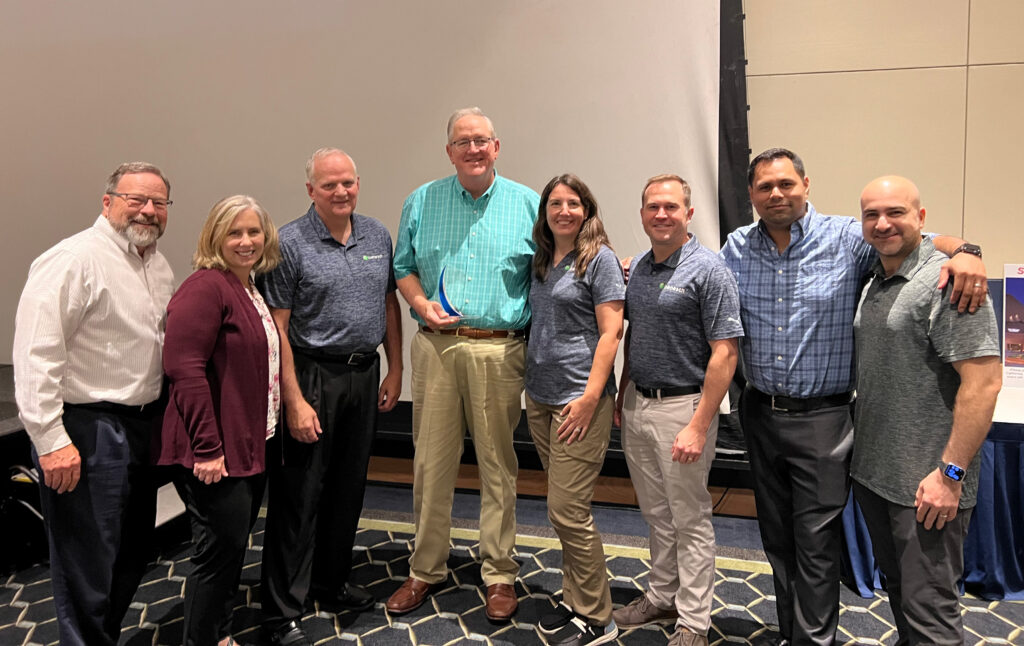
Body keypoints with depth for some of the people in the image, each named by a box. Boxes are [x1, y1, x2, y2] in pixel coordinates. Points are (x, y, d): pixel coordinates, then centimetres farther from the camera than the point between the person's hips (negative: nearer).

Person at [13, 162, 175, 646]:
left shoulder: (160, 267, 11)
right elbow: (36, 352, -21)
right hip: (87, 431, -8)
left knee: (133, 552, 20)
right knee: (88, 568, 3)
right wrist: (50, 438, -22)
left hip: (142, 425, 9)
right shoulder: (74, 259, -16)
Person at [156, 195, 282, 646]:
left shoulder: (254, 290, 13)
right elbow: (184, 368, -23)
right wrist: (207, 448, -23)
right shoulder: (206, 287, -16)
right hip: (216, 454, -9)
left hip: (251, 447, 9)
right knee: (221, 547, 0)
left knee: (233, 546, 19)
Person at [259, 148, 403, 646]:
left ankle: (333, 582, 34)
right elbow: (277, 328, -12)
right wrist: (294, 400, -16)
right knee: (299, 496, 1)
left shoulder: (378, 236, 8)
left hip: (365, 375, 6)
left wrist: (394, 370, 9)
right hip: (313, 376, -5)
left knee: (348, 489, 16)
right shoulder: (290, 243, -10)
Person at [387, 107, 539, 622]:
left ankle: (500, 574, 21)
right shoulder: (421, 202, 11)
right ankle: (426, 570, 24)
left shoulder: (528, 204, 6)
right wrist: (422, 304, -4)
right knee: (431, 462, 7)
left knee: (498, 464, 5)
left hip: (499, 350, -1)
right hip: (435, 347, 2)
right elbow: (404, 267, 14)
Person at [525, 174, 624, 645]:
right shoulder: (542, 261, 14)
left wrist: (590, 397, -18)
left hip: (579, 397, -7)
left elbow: (610, 331, -11)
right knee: (564, 507, 14)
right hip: (539, 396, 7)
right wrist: (531, 383, 10)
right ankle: (576, 601, 28)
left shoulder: (599, 258, -5)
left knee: (567, 509, -5)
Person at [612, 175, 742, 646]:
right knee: (656, 515, 19)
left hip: (681, 407, -7)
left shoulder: (708, 271, -14)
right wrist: (623, 393, 14)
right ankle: (662, 597, 36)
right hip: (637, 405, 7)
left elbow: (725, 352, -18)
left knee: (690, 520, 6)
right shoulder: (639, 268, 8)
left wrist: (699, 426, -21)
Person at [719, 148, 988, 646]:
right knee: (776, 537, 17)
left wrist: (964, 251, -22)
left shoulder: (848, 240, -7)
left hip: (821, 418, -4)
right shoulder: (736, 247, 4)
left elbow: (923, 239, -3)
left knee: (816, 543, 2)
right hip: (760, 414, 4)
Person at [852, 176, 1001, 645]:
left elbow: (984, 381, -21)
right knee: (897, 586, 23)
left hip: (926, 484, -8)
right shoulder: (874, 284, 11)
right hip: (871, 472, 8)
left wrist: (950, 472, -21)